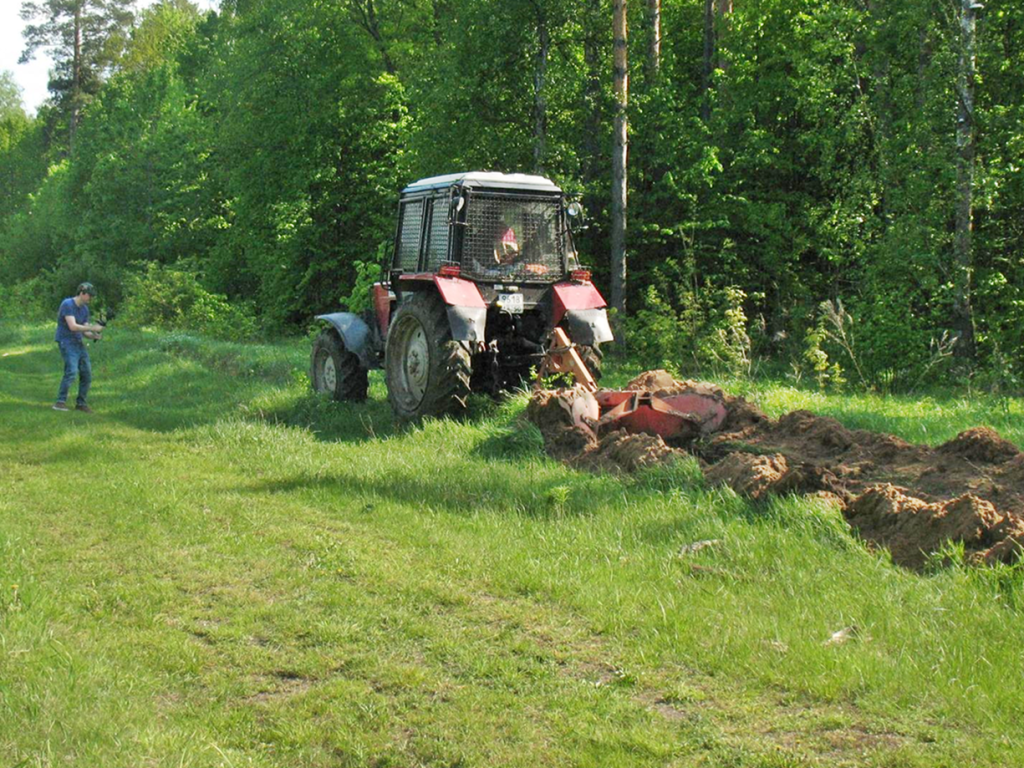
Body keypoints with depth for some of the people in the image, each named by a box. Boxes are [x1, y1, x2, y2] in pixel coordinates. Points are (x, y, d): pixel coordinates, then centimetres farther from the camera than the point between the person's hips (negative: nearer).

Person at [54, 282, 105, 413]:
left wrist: (94, 336, -11)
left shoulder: (85, 309, 11)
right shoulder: (67, 304, -13)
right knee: (71, 370, -23)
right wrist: (92, 328, -21)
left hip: (78, 343, 8)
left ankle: (81, 403, 16)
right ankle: (60, 402, -21)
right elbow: (72, 326, -22)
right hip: (66, 342, -8)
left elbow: (85, 332, 10)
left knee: (87, 374, 4)